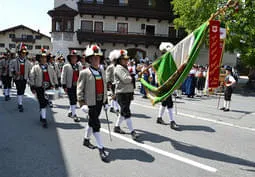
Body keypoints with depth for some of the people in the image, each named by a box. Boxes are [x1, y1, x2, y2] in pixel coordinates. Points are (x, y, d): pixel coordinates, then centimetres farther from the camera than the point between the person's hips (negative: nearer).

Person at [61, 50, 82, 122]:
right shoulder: (66, 66, 0)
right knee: (72, 101, -5)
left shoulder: (79, 67, 11)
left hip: (77, 86, 4)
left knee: (75, 100, 11)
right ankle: (74, 115, 0)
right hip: (70, 86, -4)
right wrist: (64, 86, -8)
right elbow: (63, 76, -2)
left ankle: (70, 112, 29)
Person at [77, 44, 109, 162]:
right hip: (91, 102, -6)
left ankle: (86, 140, 41)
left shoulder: (102, 71, 9)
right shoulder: (85, 73, -9)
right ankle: (101, 149, 4)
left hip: (100, 101, 6)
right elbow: (80, 89, -9)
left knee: (92, 122, 20)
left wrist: (105, 102, 14)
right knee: (96, 125, -4)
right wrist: (82, 104, -16)